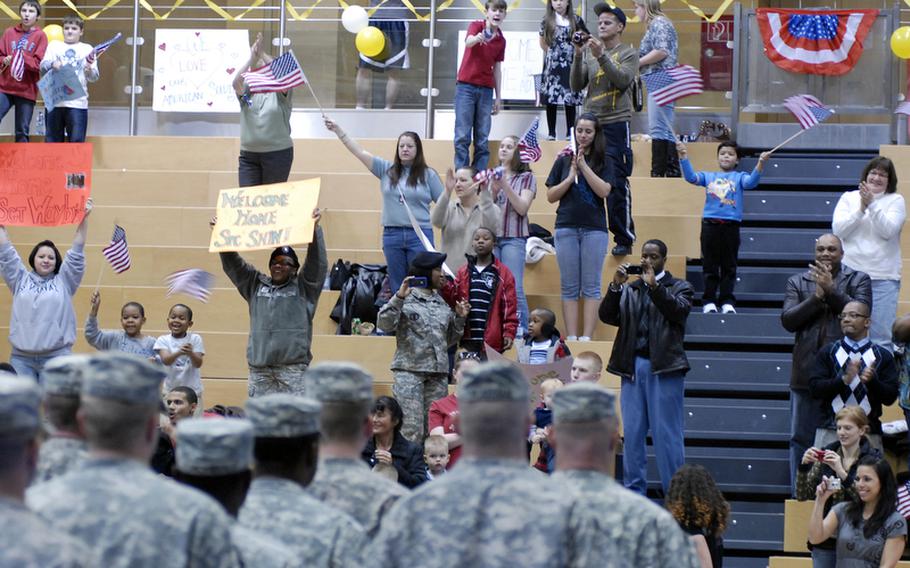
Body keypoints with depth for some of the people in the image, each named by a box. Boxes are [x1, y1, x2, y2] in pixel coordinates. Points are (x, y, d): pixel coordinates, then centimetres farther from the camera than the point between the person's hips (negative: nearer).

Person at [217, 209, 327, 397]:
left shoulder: (303, 286, 8)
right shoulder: (256, 284, 17)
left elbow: (317, 262, -4)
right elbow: (232, 264, 12)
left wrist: (314, 229, -18)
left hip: (293, 368, -3)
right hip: (260, 366, 3)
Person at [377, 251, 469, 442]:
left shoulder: (441, 303, 17)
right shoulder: (407, 299, -2)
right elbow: (384, 325, -14)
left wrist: (460, 318, 11)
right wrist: (398, 298, -21)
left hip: (438, 373, 6)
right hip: (409, 371, -6)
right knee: (411, 428, -11)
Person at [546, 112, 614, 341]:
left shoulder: (604, 161, 5)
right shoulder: (563, 161, 9)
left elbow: (604, 191, -10)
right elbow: (551, 196, 7)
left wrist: (584, 166, -12)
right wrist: (571, 177, -6)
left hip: (594, 229, -2)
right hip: (566, 228, 2)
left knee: (591, 286, -2)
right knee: (569, 287, 2)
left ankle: (587, 337, -3)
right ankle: (571, 337, 2)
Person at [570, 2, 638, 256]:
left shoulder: (628, 54, 1)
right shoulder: (590, 54, 13)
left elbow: (622, 80, -15)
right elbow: (577, 85, 5)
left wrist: (601, 55, -21)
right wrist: (578, 55, -7)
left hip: (617, 123, -5)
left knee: (617, 185, -6)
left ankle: (624, 239, -1)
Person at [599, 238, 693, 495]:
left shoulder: (679, 287, 8)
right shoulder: (628, 290, 17)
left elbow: (679, 310, -12)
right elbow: (607, 316, 5)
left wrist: (654, 285, -19)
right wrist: (615, 286, -8)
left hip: (664, 367, -4)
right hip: (633, 365, 4)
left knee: (667, 433, -4)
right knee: (632, 433, 5)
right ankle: (634, 491, 9)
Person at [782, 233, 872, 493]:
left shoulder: (858, 280, 6)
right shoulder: (798, 282, 11)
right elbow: (787, 320, -1)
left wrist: (830, 291, -14)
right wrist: (817, 296, -11)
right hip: (807, 372, 2)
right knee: (801, 438, 5)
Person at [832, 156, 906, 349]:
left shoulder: (895, 201, 6)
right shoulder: (848, 198, 11)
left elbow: (888, 230, -9)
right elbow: (838, 229, -1)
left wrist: (872, 205, -17)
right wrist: (861, 208, -11)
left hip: (883, 277, -2)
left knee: (882, 336, -5)